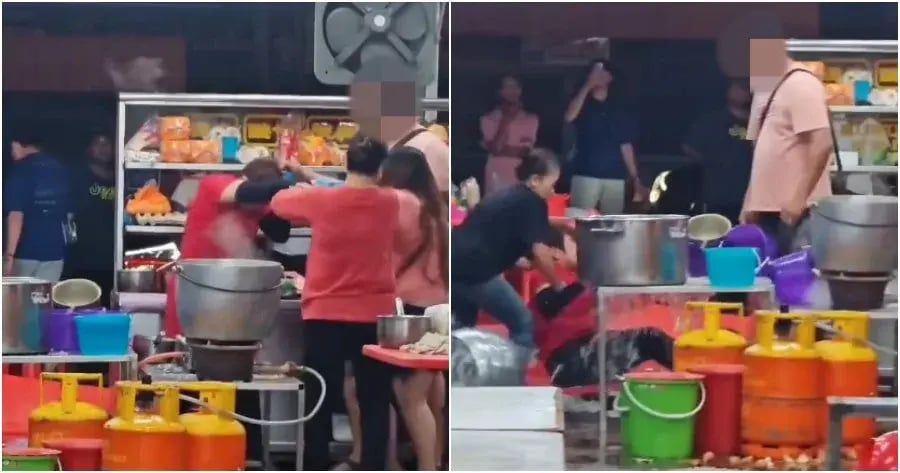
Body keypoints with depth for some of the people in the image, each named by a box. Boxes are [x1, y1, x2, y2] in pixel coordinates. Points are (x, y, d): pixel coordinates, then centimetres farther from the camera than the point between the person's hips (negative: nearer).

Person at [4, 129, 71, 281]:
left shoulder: (20, 170, -9)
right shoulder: (60, 168, 9)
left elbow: (16, 214, -17)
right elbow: (69, 211, 16)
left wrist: (9, 254, -19)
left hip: (26, 250, -5)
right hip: (54, 249, 5)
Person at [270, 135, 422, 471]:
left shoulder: (320, 200, -8)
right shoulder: (393, 204, -4)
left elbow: (279, 202, 10)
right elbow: (413, 207, 19)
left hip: (325, 316, 0)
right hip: (374, 316, 0)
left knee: (320, 403, 7)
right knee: (374, 404, 7)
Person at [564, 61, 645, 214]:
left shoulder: (618, 112, 13)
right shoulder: (583, 105, 7)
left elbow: (626, 146, 13)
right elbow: (569, 117, -16)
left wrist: (635, 179, 6)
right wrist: (587, 86, -15)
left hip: (615, 177, 2)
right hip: (586, 175, -2)